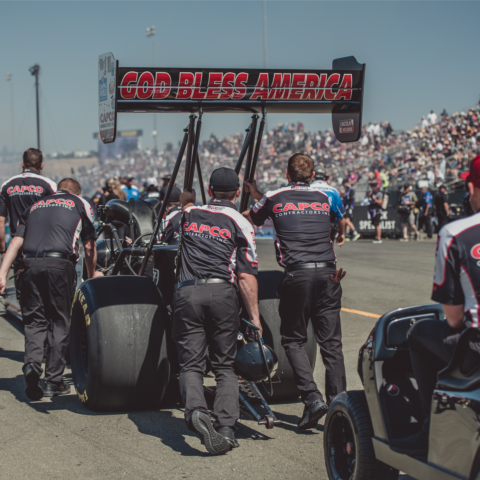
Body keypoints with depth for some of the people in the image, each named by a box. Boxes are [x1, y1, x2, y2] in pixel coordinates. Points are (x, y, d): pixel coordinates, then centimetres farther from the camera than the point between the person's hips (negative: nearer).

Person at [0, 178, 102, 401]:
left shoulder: (35, 205, 26)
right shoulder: (81, 204, 19)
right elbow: (89, 246, 20)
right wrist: (92, 275, 35)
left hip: (30, 264, 3)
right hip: (60, 263, -3)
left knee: (34, 320, 9)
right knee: (59, 321, 6)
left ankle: (32, 363, -15)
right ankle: (53, 380, 5)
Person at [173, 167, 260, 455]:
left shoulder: (190, 214, 16)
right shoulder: (241, 224, 7)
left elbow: (183, 202, 45)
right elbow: (246, 276, 0)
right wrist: (255, 317, 3)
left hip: (187, 294, 1)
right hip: (222, 294, -1)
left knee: (191, 365, 3)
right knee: (225, 366, 9)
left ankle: (195, 409, -27)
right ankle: (226, 428, -6)